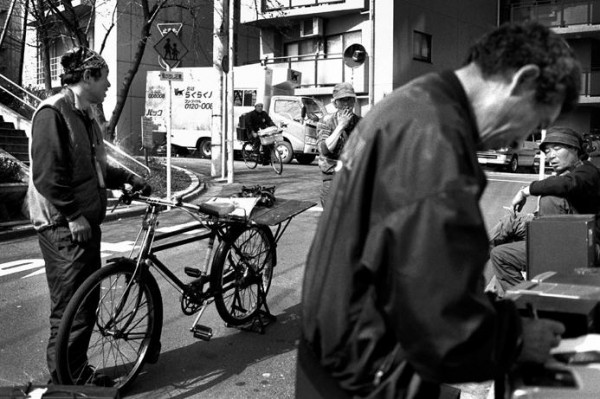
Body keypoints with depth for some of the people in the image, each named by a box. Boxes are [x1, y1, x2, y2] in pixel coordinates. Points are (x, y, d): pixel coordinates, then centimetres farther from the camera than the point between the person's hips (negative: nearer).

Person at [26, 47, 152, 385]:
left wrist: (129, 178, 19)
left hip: (86, 222, 9)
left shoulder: (85, 116, 15)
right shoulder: (53, 112, -14)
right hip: (64, 226, -9)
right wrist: (73, 215, -19)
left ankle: (79, 371, 26)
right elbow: (47, 174, -20)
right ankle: (65, 382, 10)